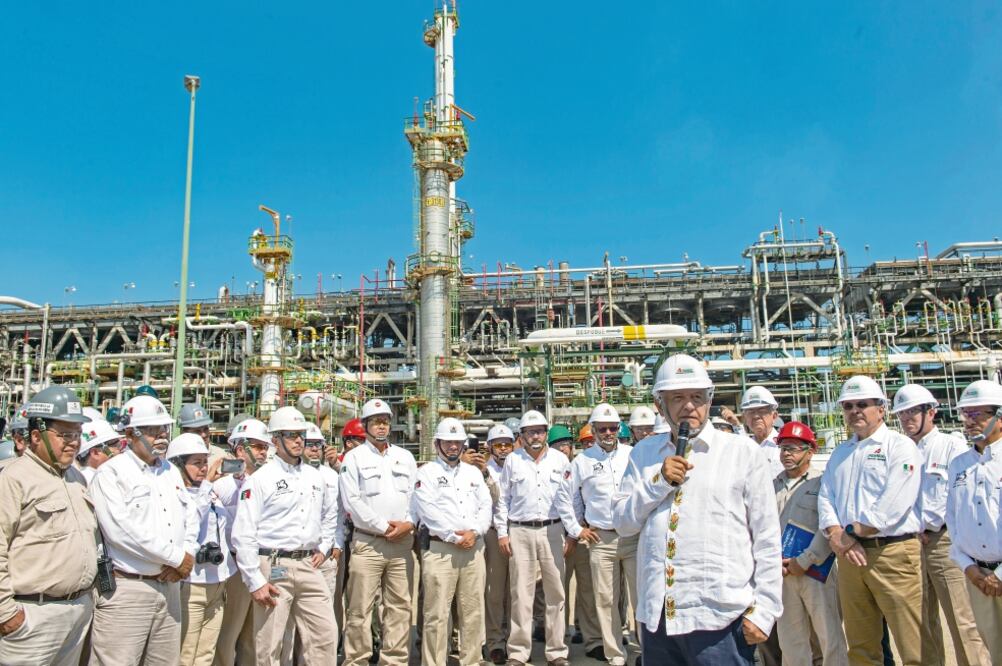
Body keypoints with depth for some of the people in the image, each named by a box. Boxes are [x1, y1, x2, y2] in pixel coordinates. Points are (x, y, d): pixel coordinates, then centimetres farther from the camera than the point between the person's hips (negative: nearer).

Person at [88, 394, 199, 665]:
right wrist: (178, 558, -14)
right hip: (126, 589, -6)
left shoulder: (171, 471, 15)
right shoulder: (111, 473, -7)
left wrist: (186, 557, -4)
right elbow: (121, 530, -19)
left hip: (169, 587, 6)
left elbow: (191, 518, 16)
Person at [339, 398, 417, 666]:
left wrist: (409, 523, -6)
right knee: (360, 609, -1)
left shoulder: (405, 457, 14)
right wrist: (383, 527, -11)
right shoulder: (354, 457, 1)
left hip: (402, 543, 4)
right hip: (367, 543, -4)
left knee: (399, 606, 7)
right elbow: (351, 501, -8)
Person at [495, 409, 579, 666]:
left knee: (555, 593, 5)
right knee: (521, 594, 2)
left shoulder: (559, 459, 5)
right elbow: (503, 499, 7)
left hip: (552, 530, 1)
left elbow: (568, 498, 6)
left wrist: (573, 532, 4)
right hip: (520, 532, -1)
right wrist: (502, 533, 2)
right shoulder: (512, 460, 5)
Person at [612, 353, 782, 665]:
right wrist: (659, 481, -7)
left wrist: (763, 611, -5)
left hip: (720, 620, -3)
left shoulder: (743, 452, -1)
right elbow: (623, 523, 6)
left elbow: (767, 540, -1)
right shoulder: (643, 453, 9)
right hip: (657, 616, 3)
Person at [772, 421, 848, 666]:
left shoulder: (822, 482, -3)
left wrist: (804, 562, -13)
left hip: (817, 570, -5)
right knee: (789, 638, 11)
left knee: (830, 635, -1)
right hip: (781, 572, 5)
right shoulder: (773, 486, 13)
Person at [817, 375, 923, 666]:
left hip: (892, 552, -6)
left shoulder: (900, 446, -1)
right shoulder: (840, 452, 19)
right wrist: (836, 535, -8)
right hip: (849, 554, 6)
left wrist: (851, 532, -12)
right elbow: (825, 497, 10)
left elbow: (894, 502, -13)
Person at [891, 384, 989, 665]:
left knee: (962, 620, -7)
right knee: (923, 620, 11)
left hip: (943, 542, -5)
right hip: (911, 544, 5)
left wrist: (925, 526, -10)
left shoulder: (952, 446, 0)